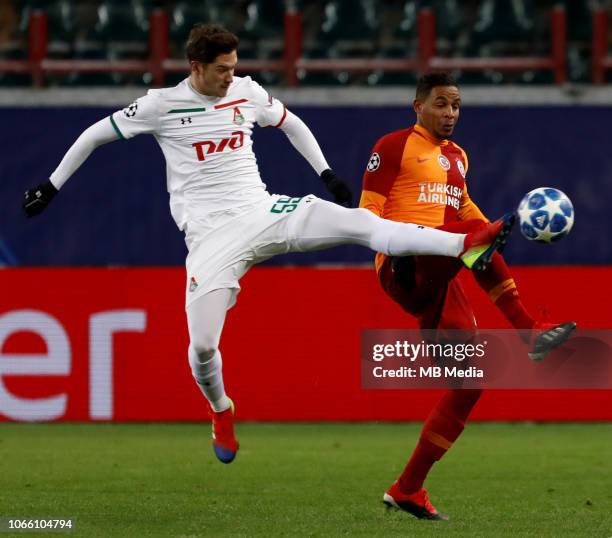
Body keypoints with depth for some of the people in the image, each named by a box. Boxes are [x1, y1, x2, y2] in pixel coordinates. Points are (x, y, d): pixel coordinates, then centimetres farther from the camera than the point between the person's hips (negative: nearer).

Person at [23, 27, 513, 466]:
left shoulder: (247, 92, 7)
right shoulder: (162, 105, -4)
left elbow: (291, 124, 26)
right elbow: (95, 134, 7)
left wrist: (326, 172, 20)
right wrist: (52, 186, 9)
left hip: (263, 212, 3)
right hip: (212, 235, -3)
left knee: (360, 222, -18)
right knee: (203, 344, -14)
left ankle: (466, 246, -27)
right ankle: (221, 410, 19)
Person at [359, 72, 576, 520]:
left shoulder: (457, 157, 25)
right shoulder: (395, 146, 4)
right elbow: (369, 207, -2)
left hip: (440, 282, 8)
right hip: (405, 267, -8)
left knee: (470, 382, 0)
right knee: (475, 234, -35)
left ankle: (408, 488, 7)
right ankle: (529, 330, -42)